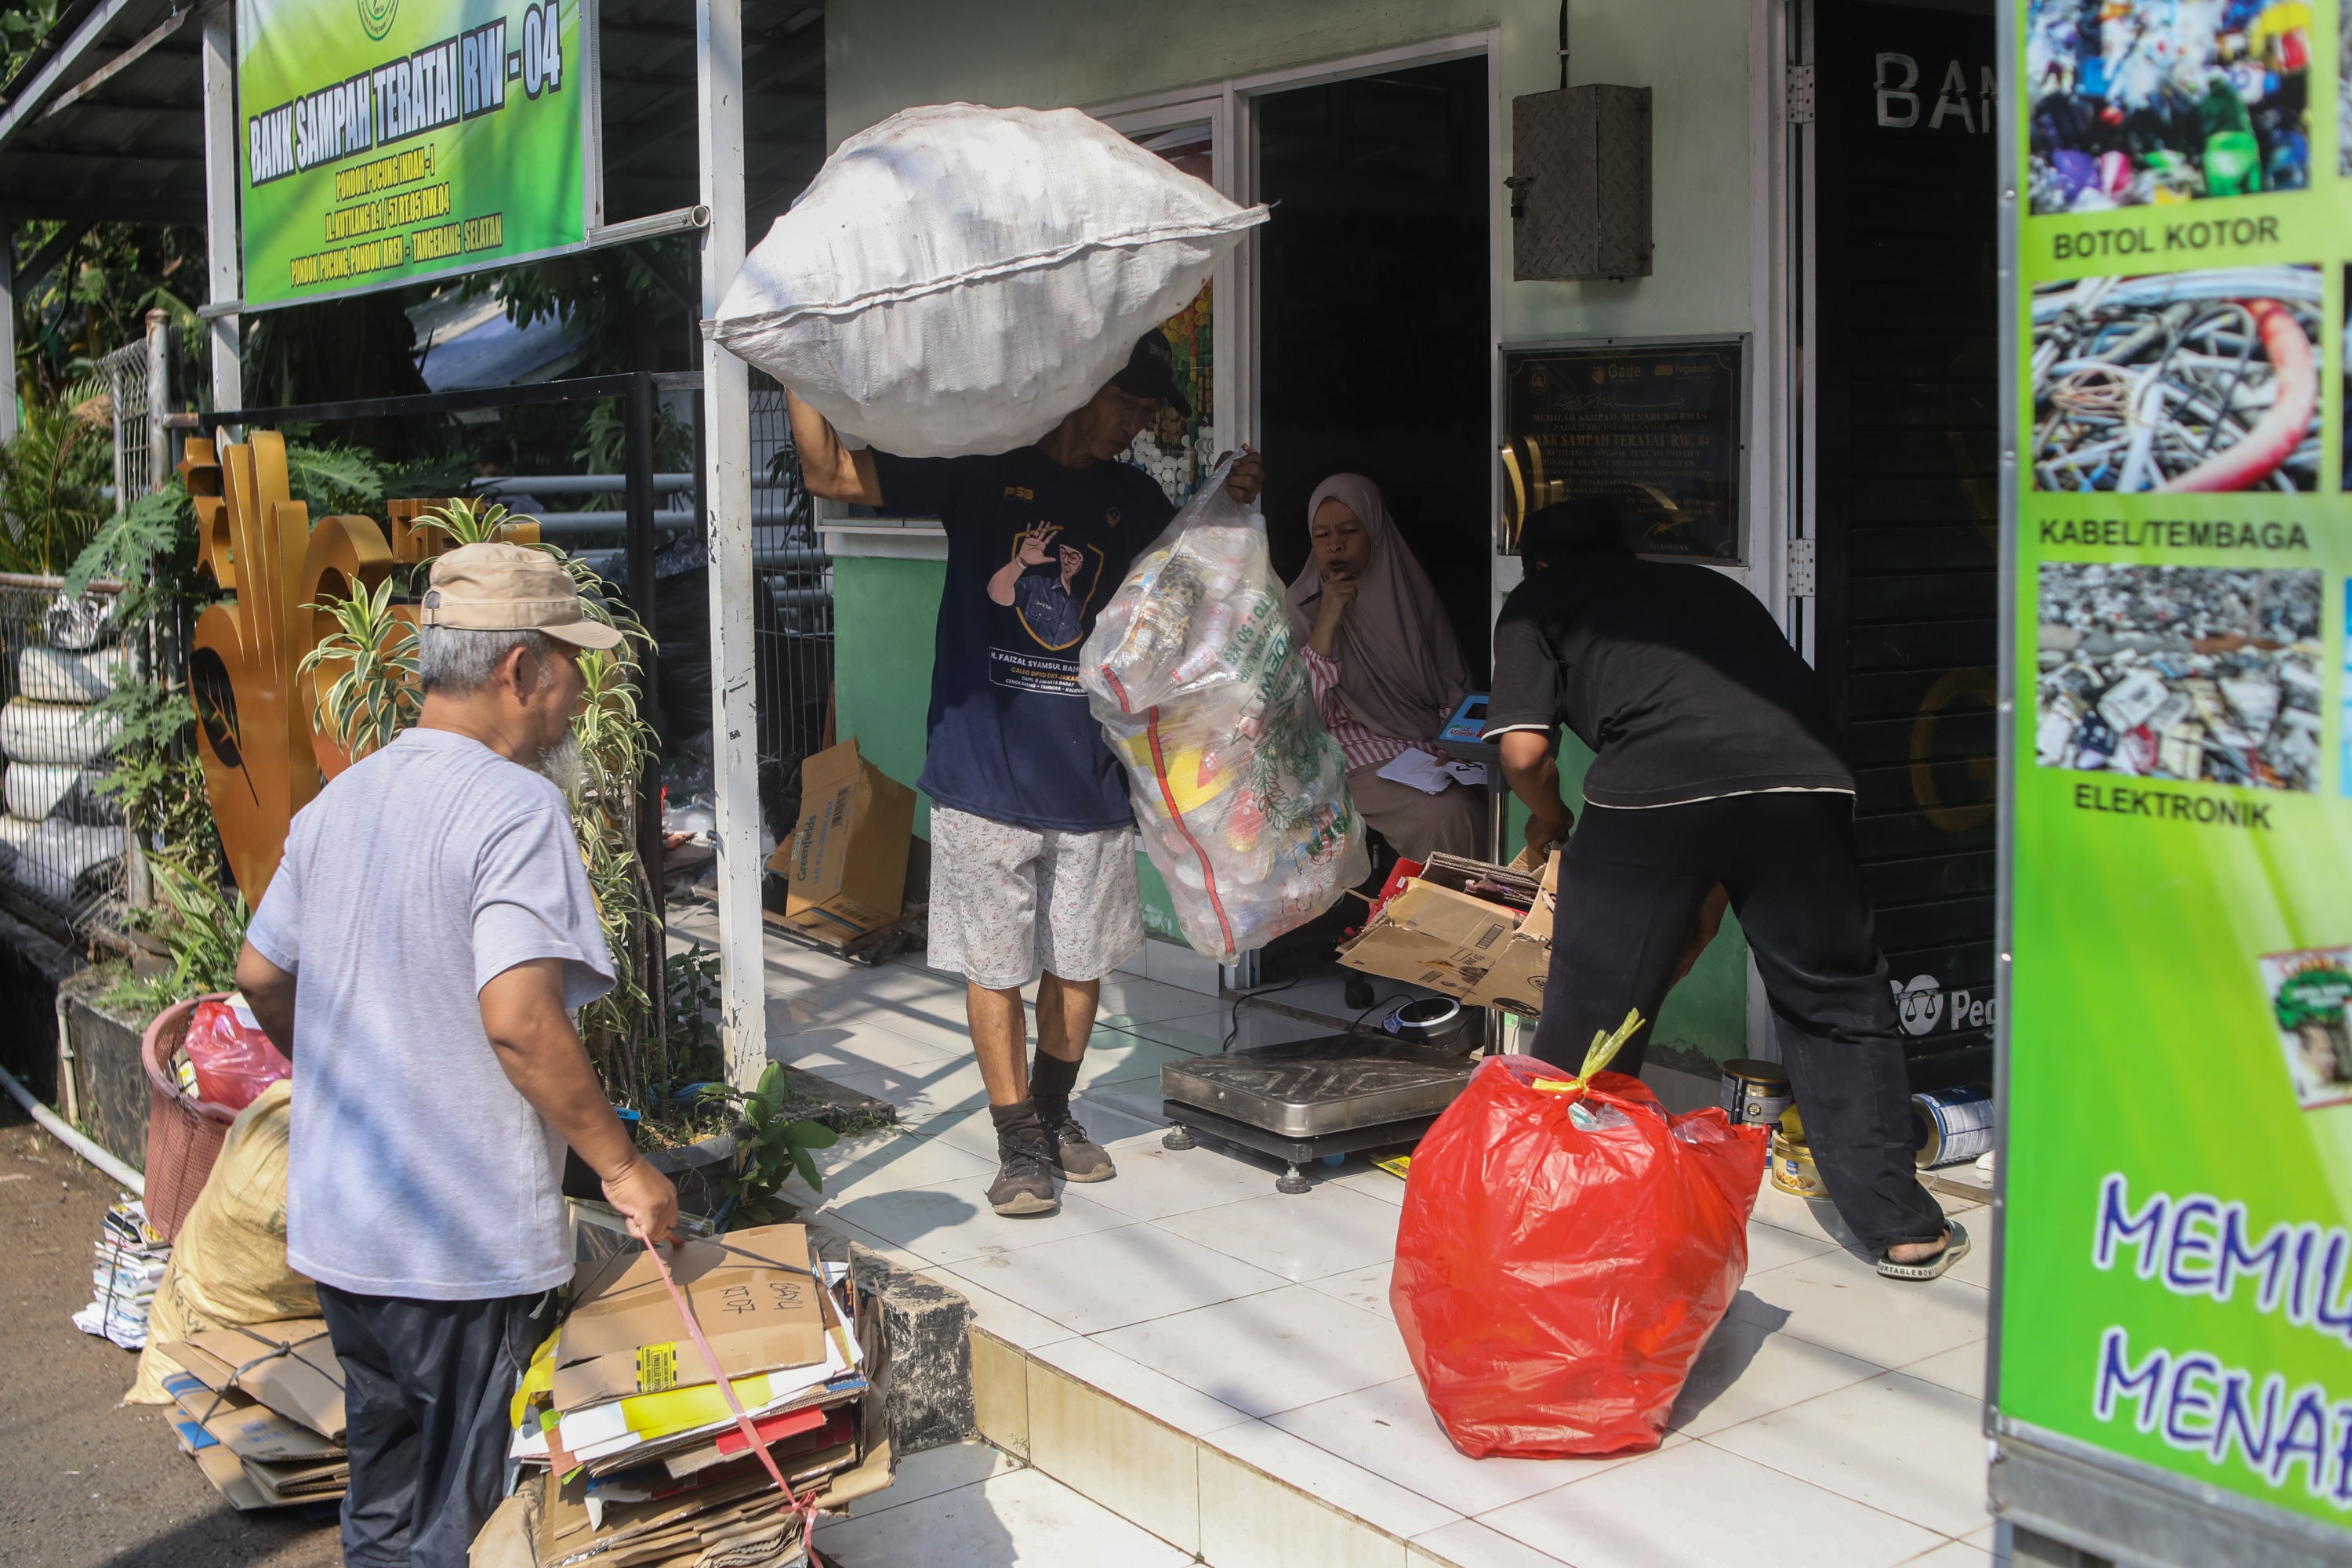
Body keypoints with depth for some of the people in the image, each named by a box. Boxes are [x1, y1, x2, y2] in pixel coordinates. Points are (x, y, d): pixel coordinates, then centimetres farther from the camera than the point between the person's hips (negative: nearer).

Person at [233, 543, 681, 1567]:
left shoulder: (340, 799, 8)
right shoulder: (516, 807, -18)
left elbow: (260, 975, 17)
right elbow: (519, 1020, -27)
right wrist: (622, 1165, -18)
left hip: (338, 1224, 8)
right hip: (470, 1243, -8)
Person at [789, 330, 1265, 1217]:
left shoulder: (1135, 501, 11)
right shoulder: (983, 470, -1)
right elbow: (831, 473, -5)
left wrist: (1229, 512, 3)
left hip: (1091, 777, 4)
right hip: (985, 771, -4)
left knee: (1080, 962, 11)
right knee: (994, 967, 2)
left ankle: (1053, 1114, 32)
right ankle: (1019, 1144, 14)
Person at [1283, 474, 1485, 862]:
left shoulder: (1412, 594, 10)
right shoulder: (1300, 607, 0)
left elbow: (1455, 685, 15)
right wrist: (1326, 624, -19)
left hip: (1430, 748, 4)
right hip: (1360, 755, -4)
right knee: (1448, 814, -29)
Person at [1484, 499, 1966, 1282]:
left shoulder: (1537, 601, 24)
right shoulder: (1711, 584, 37)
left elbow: (1523, 749, 9)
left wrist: (1549, 817, 32)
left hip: (1654, 786, -4)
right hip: (1803, 778, 4)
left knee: (1590, 1018, 9)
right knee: (1839, 1006, 16)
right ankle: (1903, 1229, 21)